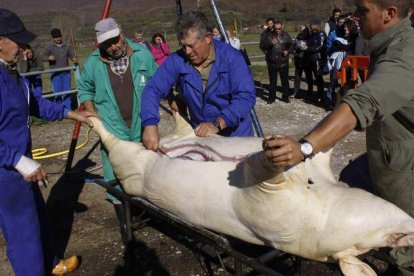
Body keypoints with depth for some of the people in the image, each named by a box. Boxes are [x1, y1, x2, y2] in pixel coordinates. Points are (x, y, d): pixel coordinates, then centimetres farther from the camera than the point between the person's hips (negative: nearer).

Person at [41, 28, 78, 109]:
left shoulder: (66, 46, 12)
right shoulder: (49, 47, 3)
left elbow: (72, 55, 16)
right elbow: (42, 57, 1)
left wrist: (74, 59, -8)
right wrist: (48, 58, -22)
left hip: (66, 73, 3)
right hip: (55, 74, -2)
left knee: (67, 91, 3)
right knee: (58, 91, -4)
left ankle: (68, 108, 10)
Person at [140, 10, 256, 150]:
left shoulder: (231, 56, -17)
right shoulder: (177, 60, -11)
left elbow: (246, 96, -24)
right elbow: (153, 89, -15)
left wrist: (217, 124, -35)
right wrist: (150, 124, -32)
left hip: (236, 135, -2)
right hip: (200, 135, 2)